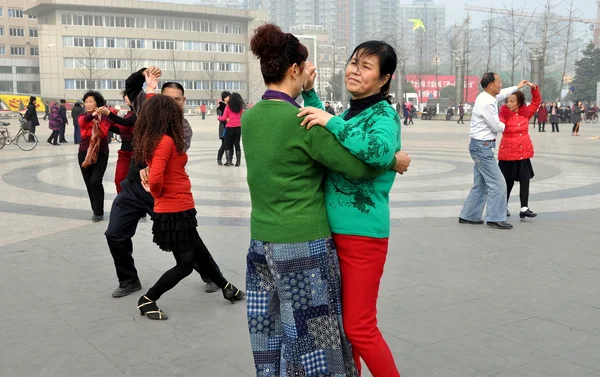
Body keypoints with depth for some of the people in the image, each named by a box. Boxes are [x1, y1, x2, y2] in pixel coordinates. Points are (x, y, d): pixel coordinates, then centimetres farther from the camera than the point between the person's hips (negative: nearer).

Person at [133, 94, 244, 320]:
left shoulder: (150, 140, 6)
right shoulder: (166, 141, -20)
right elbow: (155, 178, -25)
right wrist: (156, 193, -10)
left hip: (176, 210, 9)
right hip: (175, 212, -9)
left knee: (200, 253, 21)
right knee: (185, 265, 4)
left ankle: (227, 289, 37)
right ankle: (147, 301, 13)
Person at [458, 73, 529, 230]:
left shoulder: (486, 97, 10)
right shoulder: (486, 103, -20)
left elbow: (501, 94, 34)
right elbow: (497, 127, -15)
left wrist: (517, 87, 42)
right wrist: (503, 125, 7)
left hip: (480, 146, 10)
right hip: (483, 146, -10)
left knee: (481, 184, 14)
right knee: (497, 183, -7)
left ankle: (468, 216, 19)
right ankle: (495, 218, -3)